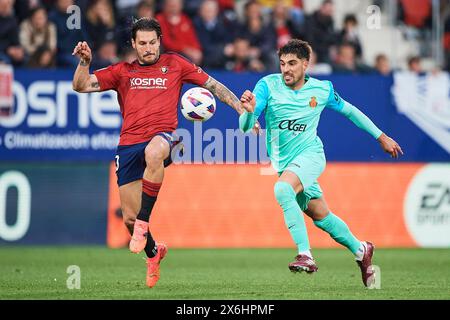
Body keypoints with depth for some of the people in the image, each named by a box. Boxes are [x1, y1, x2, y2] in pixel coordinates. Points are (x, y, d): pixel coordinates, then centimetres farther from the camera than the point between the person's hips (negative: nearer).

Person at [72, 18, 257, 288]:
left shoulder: (174, 64, 13)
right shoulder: (122, 71, 15)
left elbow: (214, 86, 16)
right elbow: (81, 86, 11)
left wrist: (243, 111, 8)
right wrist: (85, 62, -8)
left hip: (163, 137, -3)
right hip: (129, 144, 3)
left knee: (153, 152, -43)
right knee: (129, 219, 0)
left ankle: (144, 222, -32)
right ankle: (153, 252, 33)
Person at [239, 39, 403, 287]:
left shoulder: (322, 89, -4)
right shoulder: (268, 85, -7)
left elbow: (349, 110, 15)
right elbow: (245, 127, -14)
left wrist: (382, 137, 19)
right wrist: (249, 110, -38)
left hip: (310, 155, -3)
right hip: (284, 163, 3)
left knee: (282, 189, -32)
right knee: (321, 217, 12)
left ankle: (305, 255, -34)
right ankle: (360, 250, 38)